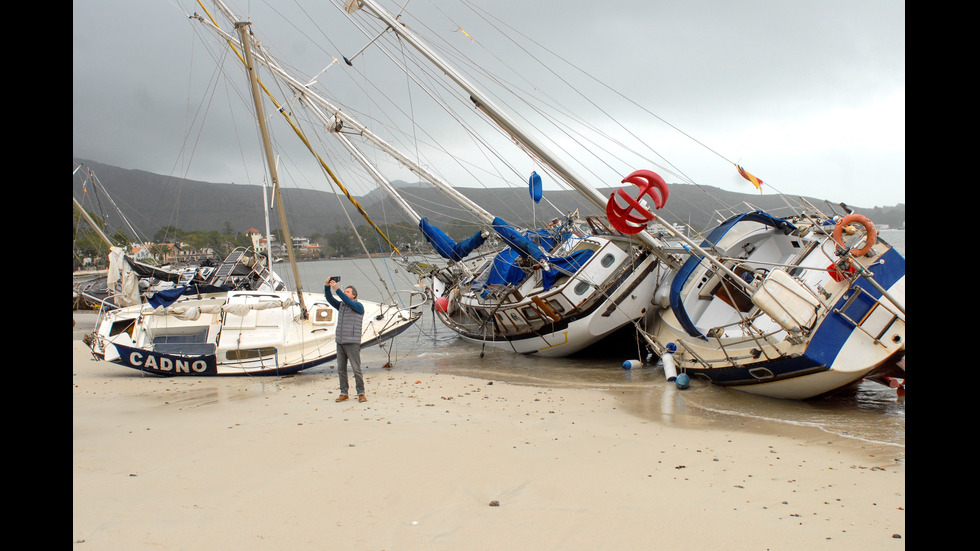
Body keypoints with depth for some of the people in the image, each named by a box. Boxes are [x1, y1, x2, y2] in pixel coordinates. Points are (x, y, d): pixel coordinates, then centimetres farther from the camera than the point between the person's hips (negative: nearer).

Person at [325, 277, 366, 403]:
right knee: (341, 369, 6)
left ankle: (361, 394, 1)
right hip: (340, 342, 6)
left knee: (356, 369, -6)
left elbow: (348, 302, -18)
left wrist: (337, 289, -24)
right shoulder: (341, 305, 16)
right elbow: (329, 299, 5)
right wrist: (327, 286, -12)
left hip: (352, 342, -6)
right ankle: (344, 393, 13)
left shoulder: (358, 306, 0)